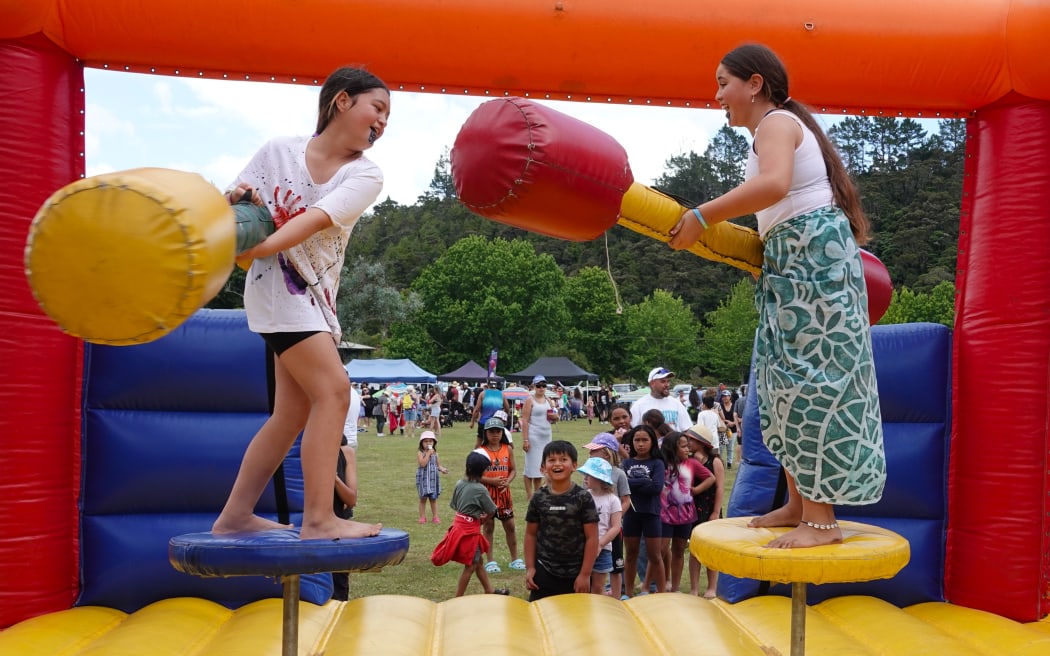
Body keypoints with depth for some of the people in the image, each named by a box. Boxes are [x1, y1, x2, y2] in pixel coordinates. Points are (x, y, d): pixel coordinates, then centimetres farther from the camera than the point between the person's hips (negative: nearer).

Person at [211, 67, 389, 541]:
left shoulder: (365, 176, -2)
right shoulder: (279, 152, -4)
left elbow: (315, 220, -19)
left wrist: (260, 247, -34)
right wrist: (236, 199, -21)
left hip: (317, 296, 6)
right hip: (276, 285, -6)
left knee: (294, 412, 8)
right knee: (333, 389, -19)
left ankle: (234, 516, 19)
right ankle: (318, 519, -17)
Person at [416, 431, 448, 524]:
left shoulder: (435, 453, 5)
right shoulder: (420, 453, -10)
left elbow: (438, 465, 12)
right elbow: (423, 464, -25)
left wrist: (442, 469, -9)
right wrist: (428, 453, -24)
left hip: (433, 479, 4)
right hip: (423, 479, -4)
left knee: (433, 498, 10)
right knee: (423, 498, 6)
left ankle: (435, 516, 18)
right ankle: (422, 517, 15)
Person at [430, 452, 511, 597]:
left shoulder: (460, 484, 0)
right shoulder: (480, 489, -19)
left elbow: (454, 506, 9)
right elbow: (491, 511, -9)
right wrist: (482, 519, 11)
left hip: (459, 524, 8)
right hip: (470, 529, -8)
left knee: (478, 561, 21)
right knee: (470, 566, 5)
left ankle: (489, 590, 35)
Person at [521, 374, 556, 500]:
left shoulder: (548, 400, 13)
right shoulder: (530, 400, -5)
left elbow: (555, 417, 24)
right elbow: (525, 421, -11)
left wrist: (555, 416, -1)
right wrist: (525, 440, -18)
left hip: (546, 436, 6)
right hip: (534, 436, -6)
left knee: (541, 466, 10)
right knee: (531, 465, -3)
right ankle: (529, 494, 4)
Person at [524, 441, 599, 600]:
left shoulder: (583, 498, -8)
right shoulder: (538, 498, 0)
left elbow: (592, 538, -7)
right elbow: (531, 534, 8)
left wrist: (585, 574, -9)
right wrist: (529, 568, 2)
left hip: (575, 575, -2)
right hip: (544, 572, 2)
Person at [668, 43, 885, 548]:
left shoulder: (776, 122, -9)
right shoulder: (779, 125, 23)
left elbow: (774, 184, -30)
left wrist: (702, 216, -27)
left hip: (813, 254, -10)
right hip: (793, 262, 11)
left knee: (809, 379, -11)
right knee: (786, 380, 11)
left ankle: (822, 519, -7)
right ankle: (798, 503, 18)